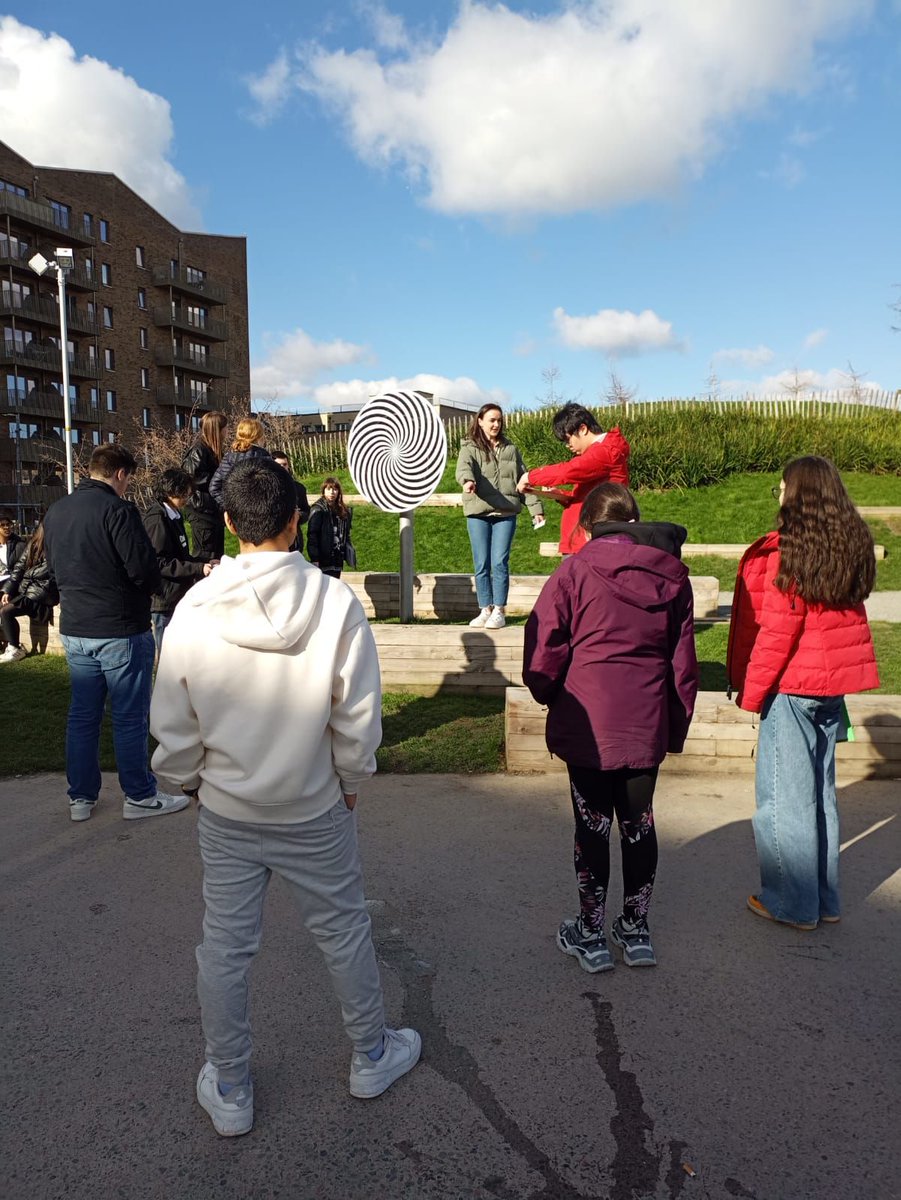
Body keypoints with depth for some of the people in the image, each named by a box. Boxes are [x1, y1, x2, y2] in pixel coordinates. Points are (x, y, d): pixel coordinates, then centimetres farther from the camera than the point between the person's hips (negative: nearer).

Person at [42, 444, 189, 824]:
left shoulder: (55, 512, 7)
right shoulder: (117, 509, -17)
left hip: (74, 630, 7)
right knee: (130, 717, 3)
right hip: (121, 631, -7)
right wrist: (150, 588, 1)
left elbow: (54, 567, 16)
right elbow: (144, 568, -19)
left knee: (82, 714, 15)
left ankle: (81, 797, 24)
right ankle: (139, 796, 14)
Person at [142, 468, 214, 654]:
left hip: (178, 596, 9)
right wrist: (198, 569, -25)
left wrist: (205, 562, 9)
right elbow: (160, 563, -22)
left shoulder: (174, 517, 13)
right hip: (165, 599, -9)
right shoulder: (157, 520, -16)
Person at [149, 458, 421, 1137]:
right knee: (345, 934, 20)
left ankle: (230, 1093, 37)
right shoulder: (336, 604, -19)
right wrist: (352, 782, 6)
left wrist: (192, 780, 13)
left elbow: (174, 725, -5)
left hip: (224, 814, 2)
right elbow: (359, 719, -12)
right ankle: (372, 1057, 41)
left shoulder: (194, 610, -14)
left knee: (224, 950, 18)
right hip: (315, 811, -1)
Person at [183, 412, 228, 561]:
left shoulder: (214, 451, 15)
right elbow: (192, 476, -21)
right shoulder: (198, 451, -12)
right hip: (203, 511, -9)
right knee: (206, 557, -7)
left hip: (215, 511, 9)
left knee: (217, 555, 13)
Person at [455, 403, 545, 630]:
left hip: (506, 512, 1)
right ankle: (485, 610, 10)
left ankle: (499, 611, 3)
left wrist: (536, 508, 6)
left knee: (500, 562, -4)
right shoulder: (470, 447, 6)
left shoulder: (510, 449, 15)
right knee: (481, 564, 2)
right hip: (478, 513, -1)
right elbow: (463, 467, -16)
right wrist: (467, 480, -40)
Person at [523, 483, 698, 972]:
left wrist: (549, 697, 9)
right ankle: (636, 931, 30)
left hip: (588, 725, -3)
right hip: (648, 725, 4)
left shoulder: (576, 570, -9)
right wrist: (677, 727, 15)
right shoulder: (671, 574, 4)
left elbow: (544, 647, -10)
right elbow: (683, 661, 7)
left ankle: (590, 935, 23)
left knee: (593, 825, 9)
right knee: (639, 823, 16)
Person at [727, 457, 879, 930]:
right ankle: (824, 897, 28)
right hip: (834, 683, 7)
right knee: (820, 788, 17)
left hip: (793, 684, -7)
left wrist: (751, 690, -9)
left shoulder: (789, 551, -15)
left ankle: (794, 904, 15)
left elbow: (777, 630, -16)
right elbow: (845, 615, 12)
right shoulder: (853, 545, 6)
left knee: (785, 793, 4)